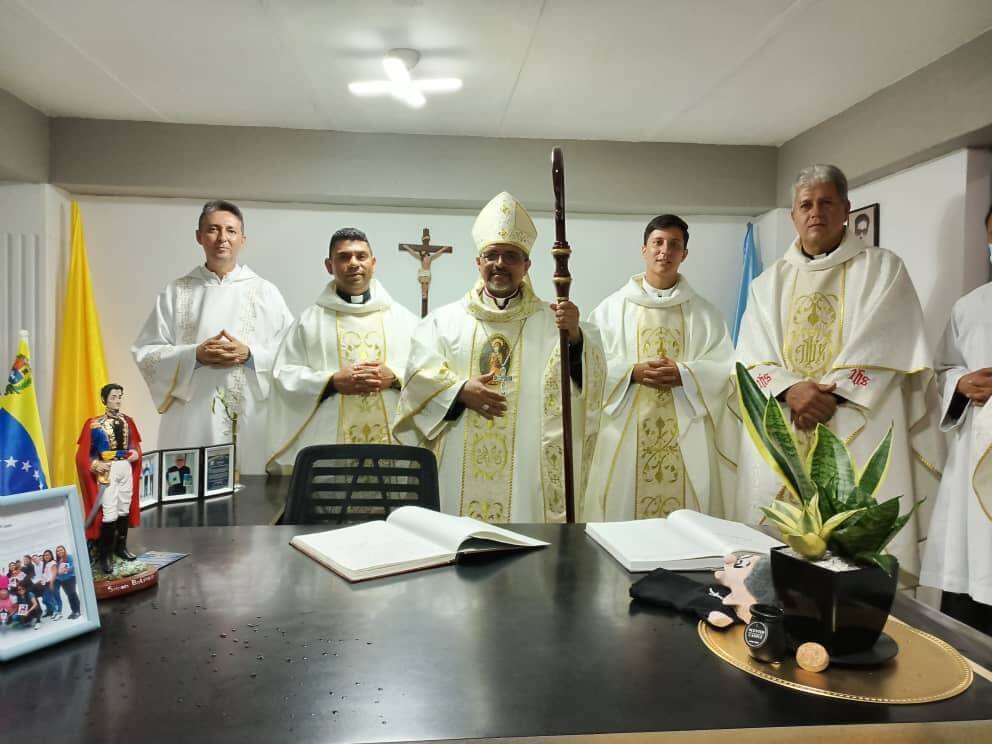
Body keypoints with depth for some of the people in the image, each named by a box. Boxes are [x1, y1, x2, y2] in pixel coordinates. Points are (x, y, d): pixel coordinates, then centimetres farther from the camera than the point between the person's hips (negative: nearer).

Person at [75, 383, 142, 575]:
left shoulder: (127, 421, 6)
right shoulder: (95, 424, -10)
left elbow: (135, 443, 16)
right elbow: (84, 452, -8)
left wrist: (136, 453, -4)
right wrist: (96, 465, -21)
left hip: (126, 468, 6)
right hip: (108, 470, -6)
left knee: (125, 509, 15)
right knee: (109, 513, -8)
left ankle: (121, 547, 30)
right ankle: (104, 556, 2)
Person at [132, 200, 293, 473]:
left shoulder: (265, 292, 8)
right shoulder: (176, 292, 8)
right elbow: (145, 353, 4)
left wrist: (249, 355, -13)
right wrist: (194, 355, -11)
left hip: (250, 423, 0)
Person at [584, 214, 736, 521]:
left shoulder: (704, 313, 9)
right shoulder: (612, 307, 6)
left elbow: (726, 370, 2)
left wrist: (684, 374, -14)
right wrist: (633, 372, -15)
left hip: (687, 440, 1)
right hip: (626, 437, -1)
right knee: (624, 524, 1)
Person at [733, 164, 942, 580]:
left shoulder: (883, 269, 6)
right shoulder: (770, 282, 14)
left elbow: (886, 349, -6)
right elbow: (752, 358, 4)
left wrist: (828, 395, -16)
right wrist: (792, 389, -14)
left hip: (857, 440, -3)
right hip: (780, 440, 3)